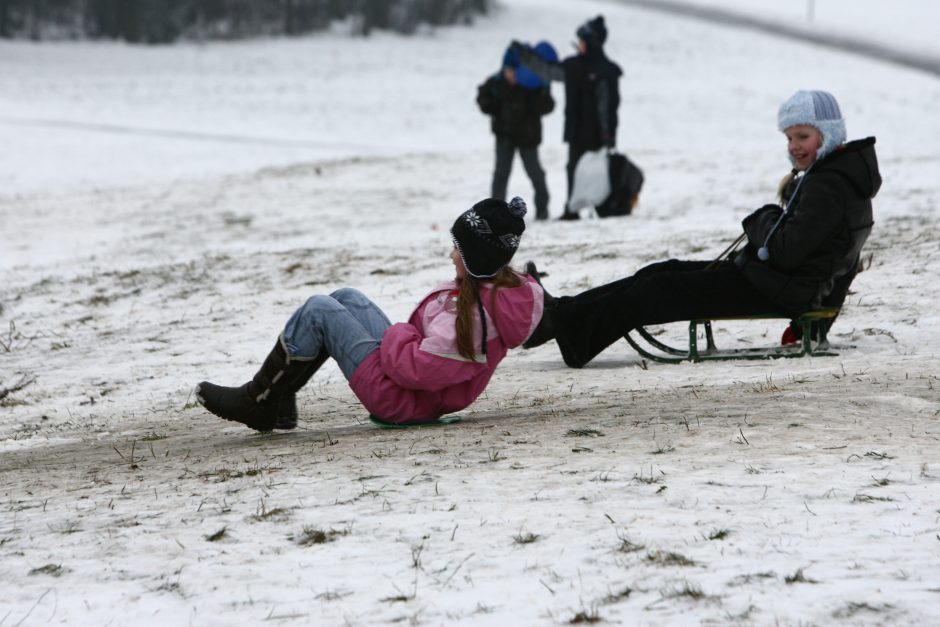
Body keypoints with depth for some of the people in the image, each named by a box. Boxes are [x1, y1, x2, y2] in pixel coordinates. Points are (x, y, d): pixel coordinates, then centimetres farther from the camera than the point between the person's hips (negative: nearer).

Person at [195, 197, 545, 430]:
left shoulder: (474, 314, -32)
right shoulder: (506, 288, -2)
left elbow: (412, 368, -32)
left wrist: (396, 335, -12)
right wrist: (405, 337, 2)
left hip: (397, 399, -10)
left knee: (318, 311, -6)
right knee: (345, 298, 17)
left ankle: (255, 401, 8)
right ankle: (278, 399, 19)